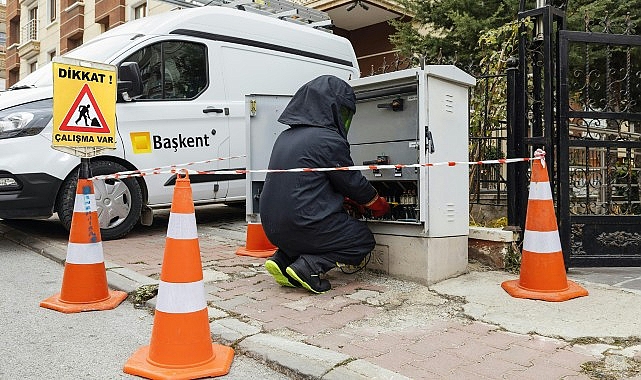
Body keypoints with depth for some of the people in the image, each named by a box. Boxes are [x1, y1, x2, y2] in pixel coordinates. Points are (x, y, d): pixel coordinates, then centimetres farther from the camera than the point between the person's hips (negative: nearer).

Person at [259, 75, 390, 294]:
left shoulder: (286, 136, 13)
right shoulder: (329, 140, -13)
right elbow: (352, 181, -3)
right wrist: (379, 204, 16)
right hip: (302, 224, -8)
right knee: (364, 239, 11)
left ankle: (282, 259, 13)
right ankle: (309, 267, -8)